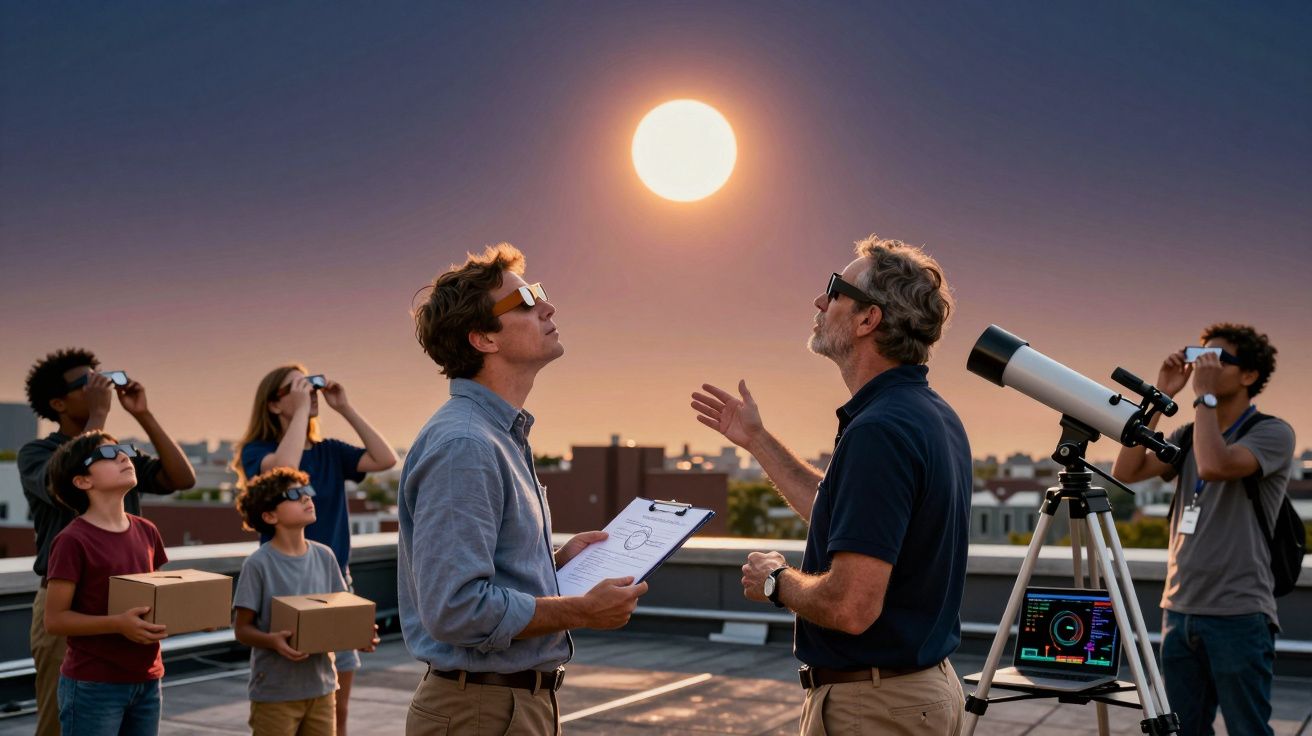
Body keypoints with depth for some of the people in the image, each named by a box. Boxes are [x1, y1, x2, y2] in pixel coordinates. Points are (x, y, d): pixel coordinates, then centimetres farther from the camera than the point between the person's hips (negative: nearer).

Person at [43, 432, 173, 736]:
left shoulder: (146, 532, 7)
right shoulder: (73, 541, -13)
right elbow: (55, 619, -13)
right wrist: (118, 624, -25)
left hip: (148, 681, 6)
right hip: (92, 686, -6)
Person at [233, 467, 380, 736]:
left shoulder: (324, 556, 3)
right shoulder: (258, 564, -12)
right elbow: (242, 628, -8)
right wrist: (272, 641, -27)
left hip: (322, 686, 5)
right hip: (275, 693, -5)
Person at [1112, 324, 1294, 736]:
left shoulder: (1272, 434, -6)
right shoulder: (1188, 436, 14)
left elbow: (1214, 466, -25)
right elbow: (1126, 471, 1)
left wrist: (1205, 395, -14)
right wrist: (1160, 397, 0)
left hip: (1238, 616, -6)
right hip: (1178, 610, 6)